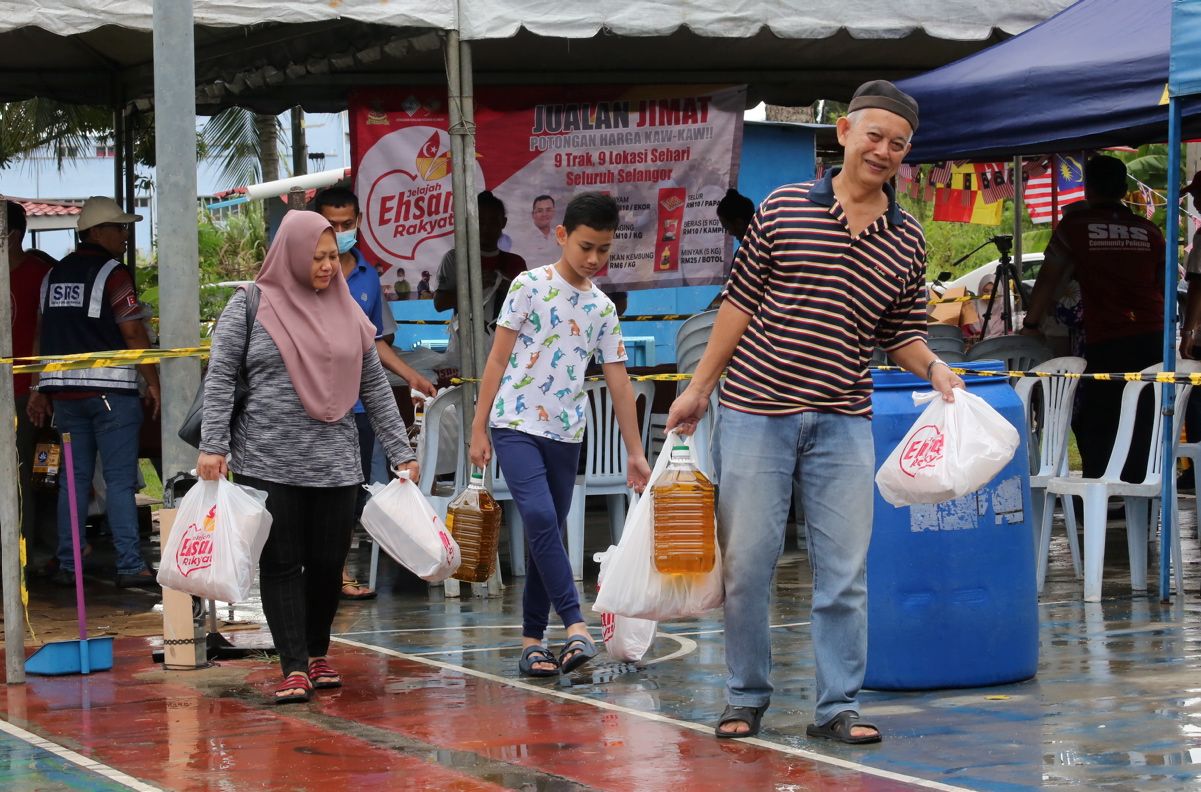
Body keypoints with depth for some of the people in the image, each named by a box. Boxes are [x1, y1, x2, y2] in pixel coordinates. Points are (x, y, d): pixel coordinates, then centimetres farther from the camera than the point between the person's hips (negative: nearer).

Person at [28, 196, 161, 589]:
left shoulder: (55, 275, 13)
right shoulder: (112, 273, -8)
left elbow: (43, 336, 15)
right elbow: (133, 332, -12)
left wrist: (40, 389, 18)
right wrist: (153, 383, -7)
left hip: (64, 389, 6)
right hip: (111, 388, -6)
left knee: (74, 479, 11)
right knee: (120, 480, -4)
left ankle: (67, 566, 10)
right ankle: (130, 566, -6)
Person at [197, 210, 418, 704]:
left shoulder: (346, 312, 12)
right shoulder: (250, 306, 1)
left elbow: (375, 388, 14)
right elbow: (220, 378, -2)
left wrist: (401, 452, 11)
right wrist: (213, 445, -11)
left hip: (335, 464, 3)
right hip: (268, 463, -3)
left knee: (328, 563, 5)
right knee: (281, 563, -4)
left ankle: (318, 655, 23)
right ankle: (294, 668, -3)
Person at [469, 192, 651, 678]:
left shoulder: (602, 308, 9)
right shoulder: (530, 286, -3)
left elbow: (619, 383, 10)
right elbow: (498, 359, -2)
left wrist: (635, 453, 8)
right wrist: (478, 428, -4)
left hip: (565, 434, 5)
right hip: (516, 424, -5)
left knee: (545, 533, 7)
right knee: (540, 517, -21)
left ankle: (532, 639, 12)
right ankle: (575, 627, -22)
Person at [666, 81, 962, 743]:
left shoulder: (908, 241, 6)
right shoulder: (784, 208, 0)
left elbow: (902, 332, 12)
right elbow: (741, 299, 4)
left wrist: (932, 367, -9)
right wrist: (700, 386, 6)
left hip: (842, 422, 2)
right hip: (756, 410, -2)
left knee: (844, 573, 2)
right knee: (746, 565, 4)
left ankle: (837, 707, 11)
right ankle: (746, 700, 17)